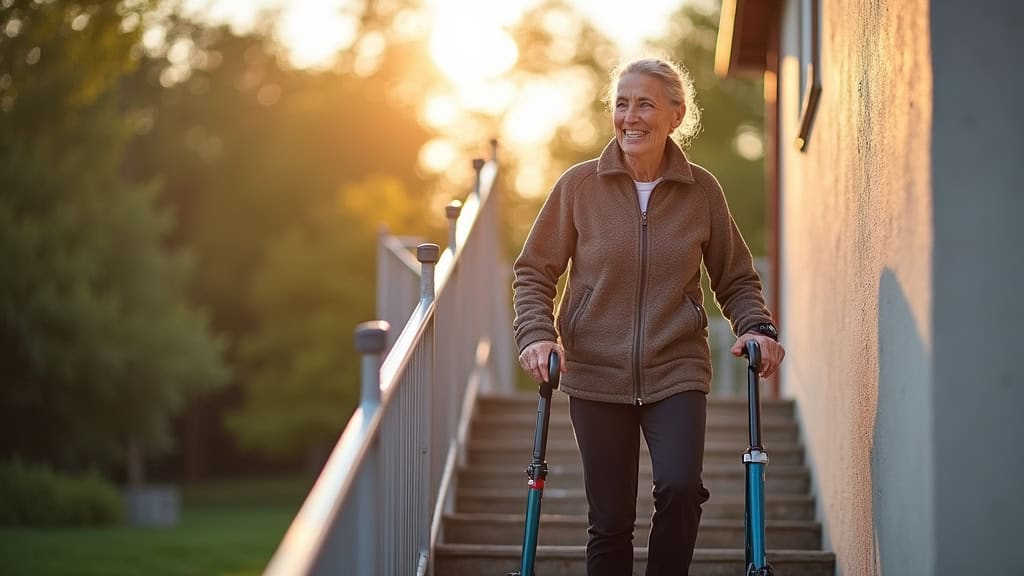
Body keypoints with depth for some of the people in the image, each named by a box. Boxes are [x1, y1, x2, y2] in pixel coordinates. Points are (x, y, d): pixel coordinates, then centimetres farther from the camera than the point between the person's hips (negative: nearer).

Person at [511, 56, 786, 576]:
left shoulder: (702, 191, 0)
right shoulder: (579, 185, -4)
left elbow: (735, 279, 10)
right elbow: (534, 271, 3)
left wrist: (756, 327, -8)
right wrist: (536, 333, -13)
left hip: (676, 371, 0)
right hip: (596, 376, 0)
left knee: (680, 486, -22)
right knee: (610, 521, 3)